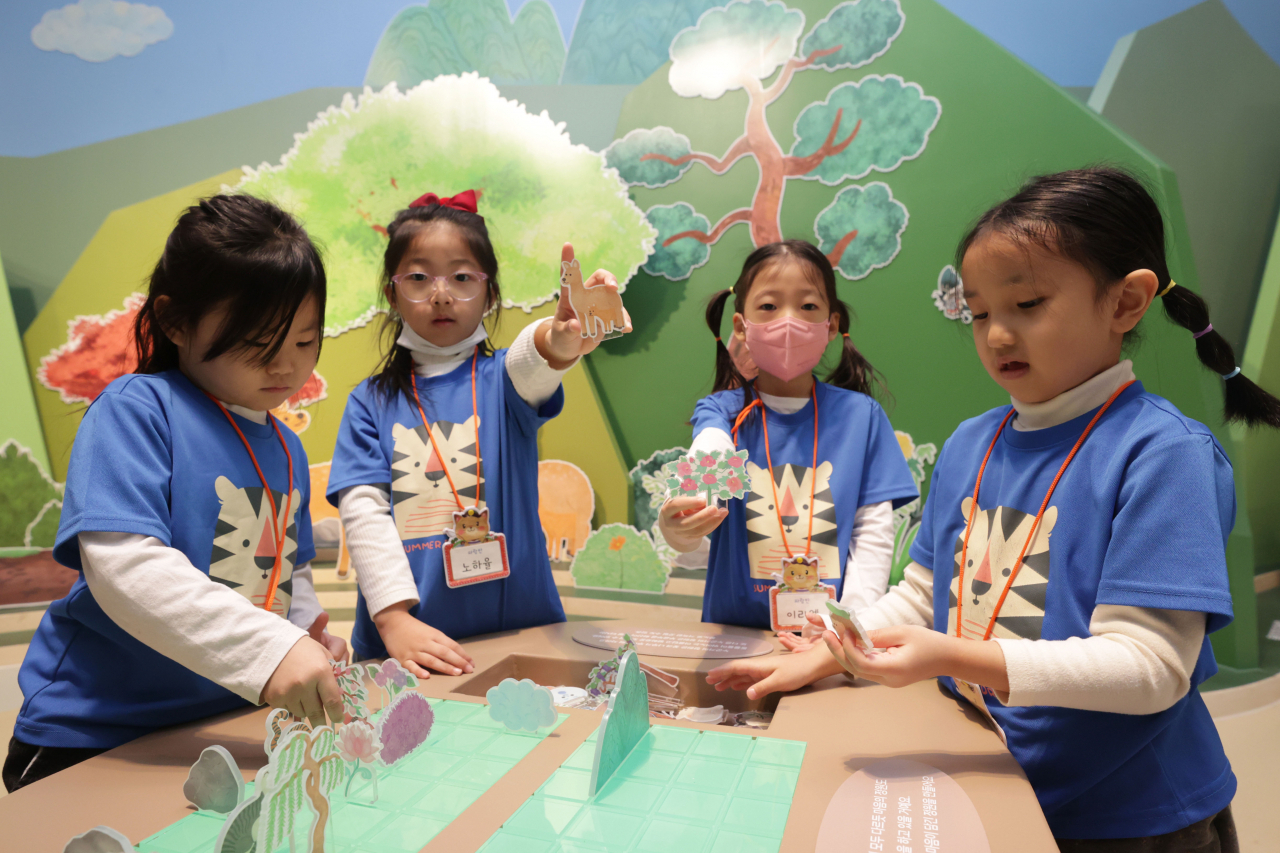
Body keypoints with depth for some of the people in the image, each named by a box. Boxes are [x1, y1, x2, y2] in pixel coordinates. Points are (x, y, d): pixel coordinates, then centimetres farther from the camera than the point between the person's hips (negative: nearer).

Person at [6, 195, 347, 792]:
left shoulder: (286, 448, 8)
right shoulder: (135, 410, -14)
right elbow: (124, 566, -28)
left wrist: (309, 632, -2)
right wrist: (269, 649, -36)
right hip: (91, 739, -5)